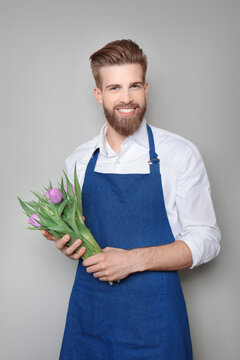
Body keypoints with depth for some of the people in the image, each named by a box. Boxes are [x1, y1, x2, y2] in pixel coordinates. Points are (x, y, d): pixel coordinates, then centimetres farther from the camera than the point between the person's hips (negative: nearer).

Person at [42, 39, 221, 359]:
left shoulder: (180, 154, -8)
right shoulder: (78, 161, 3)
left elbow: (205, 240, -8)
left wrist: (134, 259, -19)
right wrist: (70, 245, -8)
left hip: (154, 314, -3)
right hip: (89, 310, 3)